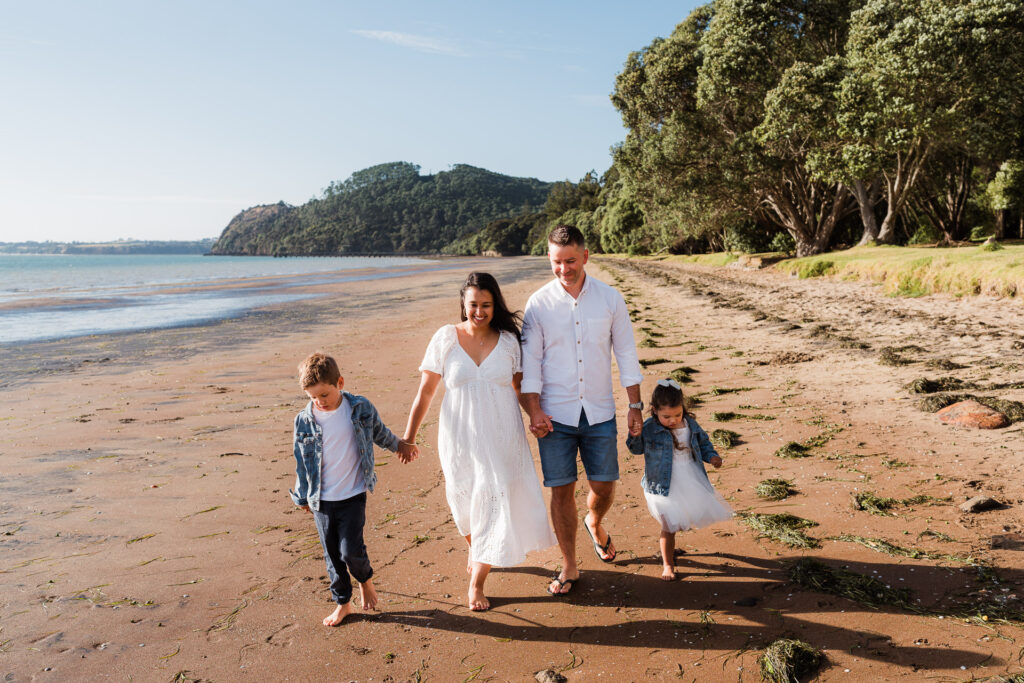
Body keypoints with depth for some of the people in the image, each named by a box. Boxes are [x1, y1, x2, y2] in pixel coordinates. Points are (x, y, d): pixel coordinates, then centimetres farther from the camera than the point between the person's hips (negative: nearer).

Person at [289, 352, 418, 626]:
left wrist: (399, 445, 28)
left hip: (353, 495, -2)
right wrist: (303, 497, 13)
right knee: (332, 555, 10)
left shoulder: (360, 408, -8)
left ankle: (365, 579, 23)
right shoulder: (304, 420, -6)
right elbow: (301, 462, 6)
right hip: (321, 500, 2)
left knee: (351, 550, -9)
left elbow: (379, 431, 13)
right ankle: (342, 602, 29)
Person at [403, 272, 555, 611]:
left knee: (495, 503, 0)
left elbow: (519, 386, 9)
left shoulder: (508, 340, -1)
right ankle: (475, 551, 47)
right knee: (466, 502, 14)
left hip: (501, 437, 0)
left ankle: (476, 582, 16)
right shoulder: (446, 338, -5)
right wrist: (408, 437, -3)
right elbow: (425, 392, -2)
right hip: (460, 438, 0)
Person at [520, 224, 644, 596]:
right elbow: (530, 361, -1)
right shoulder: (538, 303, -4)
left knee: (604, 485, 8)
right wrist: (534, 410, -9)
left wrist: (635, 405, 4)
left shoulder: (610, 298, -1)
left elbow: (626, 354, 5)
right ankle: (569, 567, 22)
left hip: (600, 412, 1)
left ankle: (595, 523, 44)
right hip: (555, 415, -1)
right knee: (562, 490, 3)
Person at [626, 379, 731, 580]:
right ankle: (667, 564, 20)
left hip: (691, 483, 5)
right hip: (665, 487, -5)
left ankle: (665, 539, 43)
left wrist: (712, 456, -3)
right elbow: (636, 449, -3)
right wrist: (634, 433, -22)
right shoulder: (648, 429, -13)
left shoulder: (690, 424, -2)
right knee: (670, 526, 0)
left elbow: (703, 441, 14)